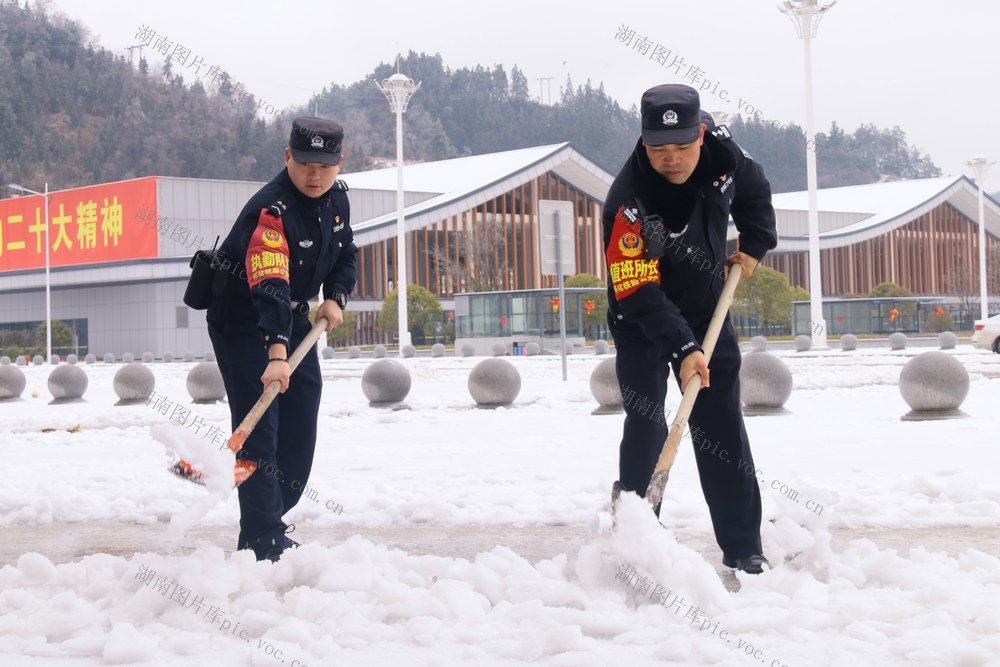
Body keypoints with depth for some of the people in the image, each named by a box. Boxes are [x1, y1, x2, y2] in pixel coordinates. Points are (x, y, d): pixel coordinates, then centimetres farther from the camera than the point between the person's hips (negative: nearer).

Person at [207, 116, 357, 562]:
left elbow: (346, 255, 14)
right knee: (259, 428, -13)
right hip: (241, 320, -8)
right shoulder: (271, 210, -31)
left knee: (301, 424, 9)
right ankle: (262, 542, -10)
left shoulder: (336, 197, -4)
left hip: (292, 314, 8)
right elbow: (269, 287, -43)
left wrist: (336, 297, -6)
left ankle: (268, 524, 22)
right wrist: (275, 354, -54)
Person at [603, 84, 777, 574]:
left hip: (706, 313, 4)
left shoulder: (721, 152, -17)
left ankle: (744, 551, 7)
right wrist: (682, 348, -38)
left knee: (724, 431, 3)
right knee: (646, 428, -12)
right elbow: (640, 292, -32)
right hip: (642, 323, -4)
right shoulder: (628, 202, -32)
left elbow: (753, 190, 8)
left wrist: (754, 245, 2)